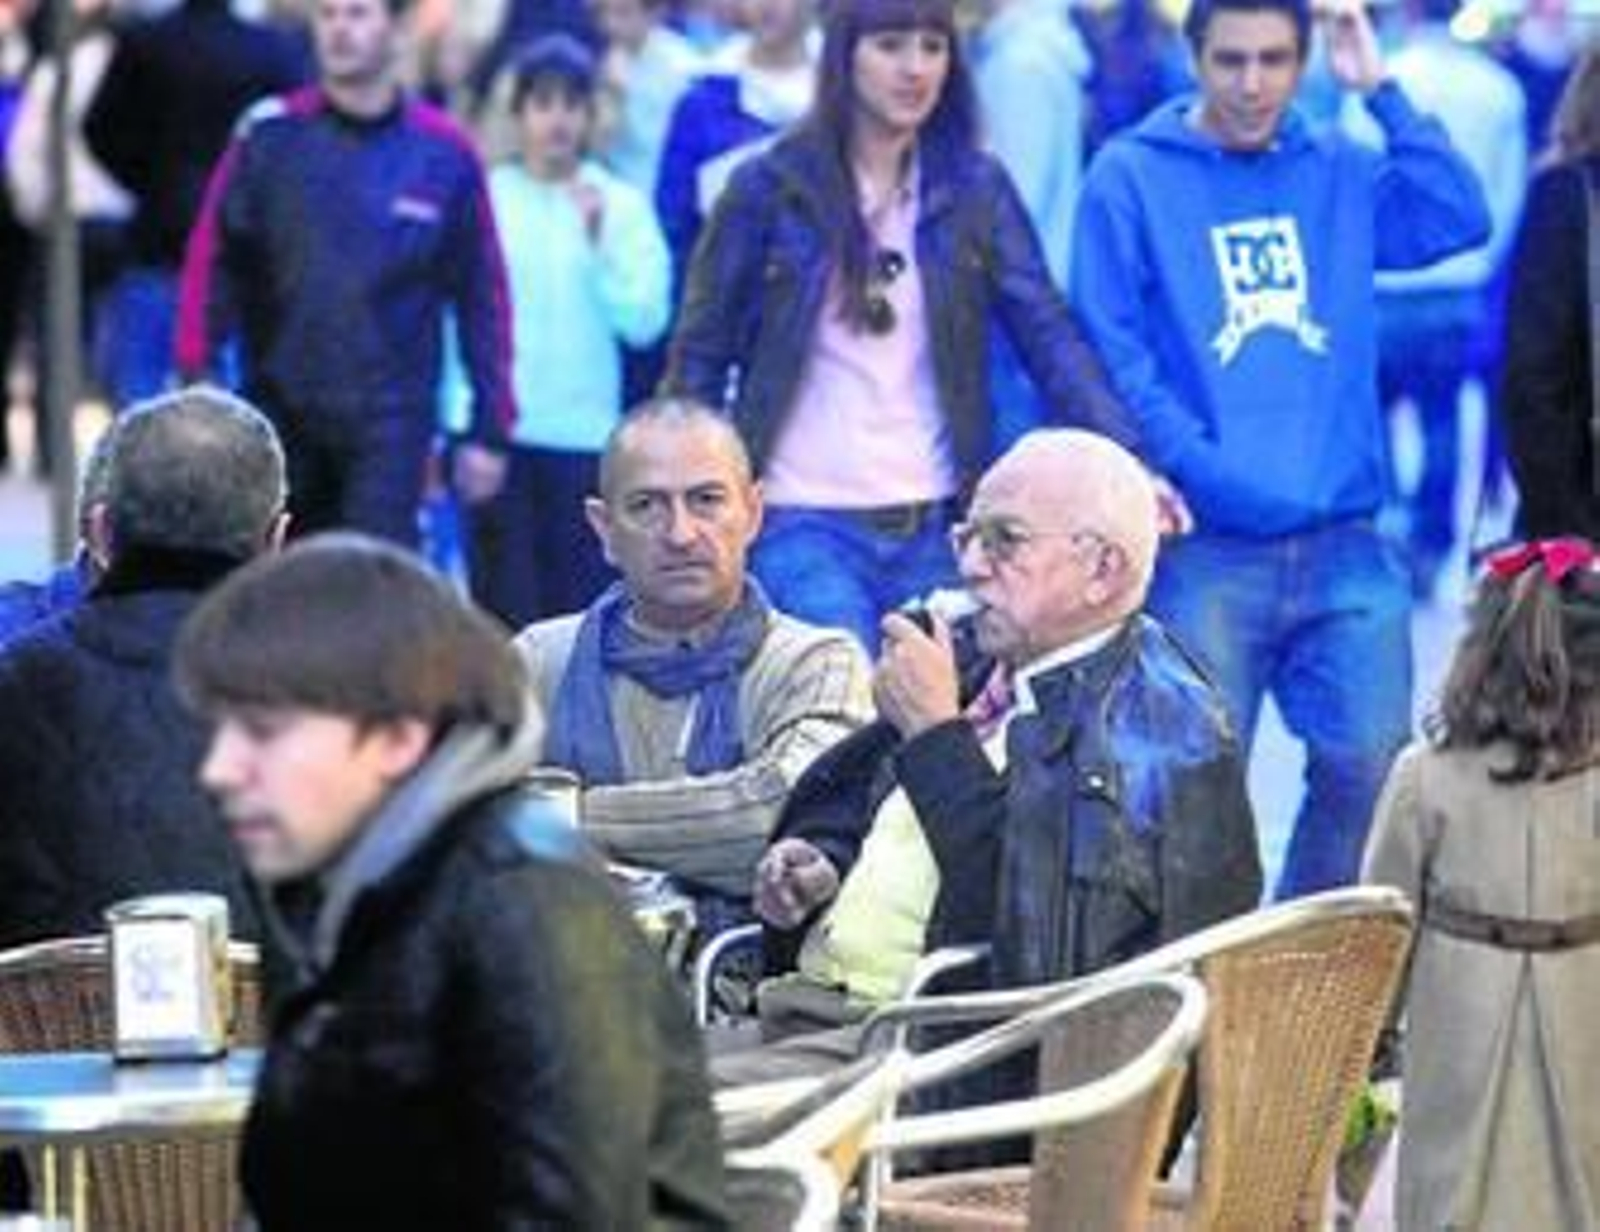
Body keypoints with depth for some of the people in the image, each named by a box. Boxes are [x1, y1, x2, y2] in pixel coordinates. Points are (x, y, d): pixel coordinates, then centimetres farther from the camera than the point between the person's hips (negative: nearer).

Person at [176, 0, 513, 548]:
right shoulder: (269, 136, 2)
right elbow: (212, 263, -1)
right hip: (280, 408, 2)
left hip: (391, 417, -2)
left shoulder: (444, 152, 1)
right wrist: (194, 376, -12)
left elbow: (482, 298, 5)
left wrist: (489, 431, 4)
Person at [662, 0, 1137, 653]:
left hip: (935, 526, 3)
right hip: (804, 525, -3)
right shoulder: (769, 190, -1)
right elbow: (700, 356, 2)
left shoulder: (976, 189, 5)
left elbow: (1048, 334, -2)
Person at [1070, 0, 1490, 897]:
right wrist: (1202, 467, -14)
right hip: (1206, 552, -3)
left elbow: (1460, 221, -1)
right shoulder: (1131, 179, 2)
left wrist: (1381, 89, -1)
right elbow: (1113, 352, -4)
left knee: (1372, 768, -1)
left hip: (1345, 545, 3)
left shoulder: (1341, 174, 14)